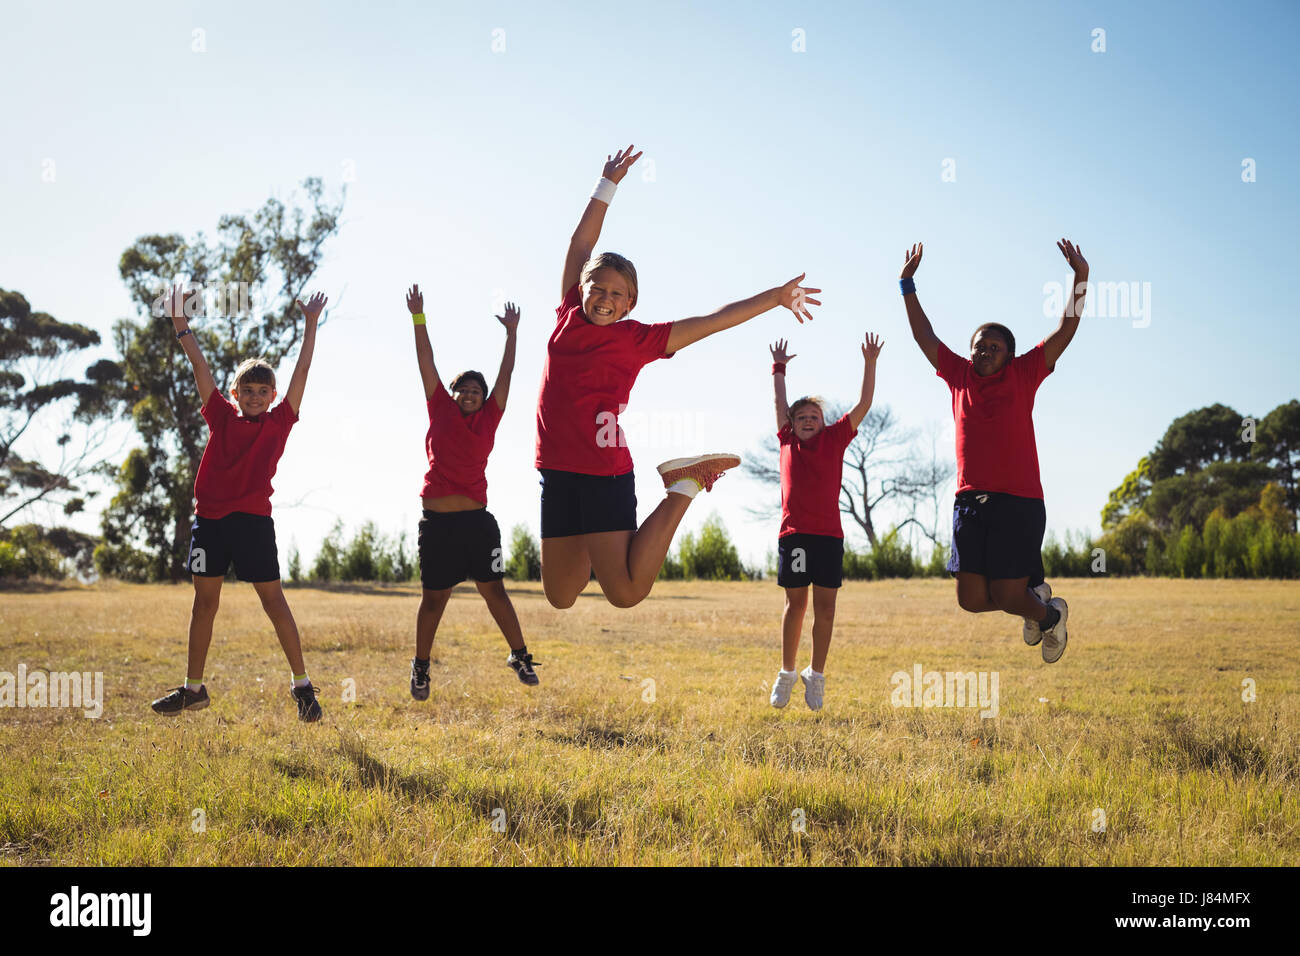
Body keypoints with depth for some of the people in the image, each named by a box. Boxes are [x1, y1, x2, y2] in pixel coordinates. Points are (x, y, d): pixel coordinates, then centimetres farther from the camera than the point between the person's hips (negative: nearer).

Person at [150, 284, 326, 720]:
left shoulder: (279, 422, 3)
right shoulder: (221, 416, 9)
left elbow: (302, 371, 0)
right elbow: (200, 366, 6)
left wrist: (310, 325, -3)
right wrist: (181, 323, 2)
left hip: (253, 520, -3)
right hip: (210, 519, 3)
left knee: (273, 599, -2)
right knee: (204, 601, 9)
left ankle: (301, 683, 6)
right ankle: (194, 688, 19)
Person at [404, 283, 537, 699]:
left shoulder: (489, 420, 8)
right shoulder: (441, 412, 8)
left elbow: (505, 375, 11)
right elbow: (426, 363, 8)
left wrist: (511, 333, 12)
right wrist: (418, 318, 7)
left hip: (477, 520, 1)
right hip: (437, 522, 0)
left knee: (494, 590, 4)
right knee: (433, 598, 7)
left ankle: (520, 656, 17)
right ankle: (421, 666, 22)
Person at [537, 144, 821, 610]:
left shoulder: (638, 339, -1)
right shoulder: (569, 316, 8)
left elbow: (712, 322, -2)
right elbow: (580, 244, 17)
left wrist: (773, 297, -7)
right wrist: (608, 185, 22)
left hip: (606, 471, -4)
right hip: (556, 470, 4)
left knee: (627, 593, -7)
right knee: (561, 595, 5)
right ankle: (592, 544, 33)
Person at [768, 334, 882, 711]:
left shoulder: (835, 439, 9)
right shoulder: (788, 441, 11)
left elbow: (864, 404, 6)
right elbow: (780, 403, 19)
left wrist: (869, 363, 2)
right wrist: (778, 368, 23)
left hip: (829, 532, 0)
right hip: (794, 531, 0)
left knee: (824, 605, 2)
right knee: (796, 602, 4)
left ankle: (816, 675, 12)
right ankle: (787, 673, 15)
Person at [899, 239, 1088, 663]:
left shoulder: (1023, 375, 5)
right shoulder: (959, 376, 13)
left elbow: (1065, 330, 2)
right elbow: (924, 335, 21)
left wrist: (1080, 278, -6)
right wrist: (907, 285, 20)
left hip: (1019, 503, -4)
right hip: (969, 501, 4)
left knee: (1007, 596, -5)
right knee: (971, 599, 1)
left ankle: (1051, 615, 30)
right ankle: (1034, 594, 32)